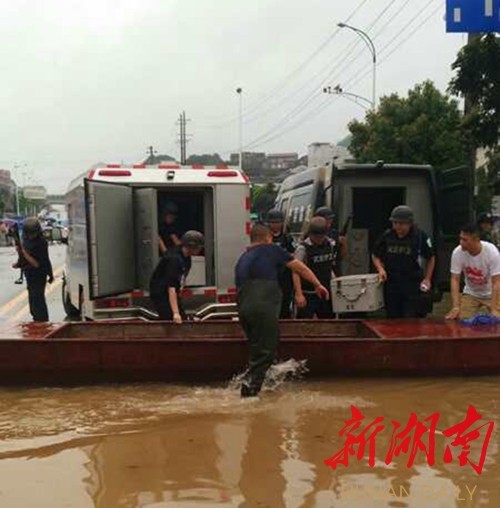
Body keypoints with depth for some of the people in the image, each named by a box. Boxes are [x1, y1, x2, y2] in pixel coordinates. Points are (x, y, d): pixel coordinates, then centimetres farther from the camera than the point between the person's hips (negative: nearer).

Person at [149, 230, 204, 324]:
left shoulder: (186, 257, 0)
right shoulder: (174, 259, -28)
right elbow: (171, 288, -34)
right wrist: (175, 313, -38)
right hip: (160, 293, -10)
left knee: (183, 319, 8)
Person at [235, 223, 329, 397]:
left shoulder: (241, 260, 28)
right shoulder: (271, 250, 12)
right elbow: (300, 268, 16)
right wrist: (317, 285, 27)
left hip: (243, 308, 6)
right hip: (264, 307, -6)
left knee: (257, 349, 19)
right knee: (265, 351, -3)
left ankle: (251, 382, 17)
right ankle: (251, 384, -14)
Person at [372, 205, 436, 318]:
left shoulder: (420, 237, -4)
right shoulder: (387, 236, 2)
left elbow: (431, 258, 8)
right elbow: (375, 256, 15)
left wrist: (427, 279, 0)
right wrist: (380, 269, -4)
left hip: (413, 285, -3)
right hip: (391, 285, 3)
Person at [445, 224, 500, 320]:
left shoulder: (492, 252, -27)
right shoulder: (457, 252, -21)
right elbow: (455, 280, -17)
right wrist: (456, 307, -26)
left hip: (491, 294, -2)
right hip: (470, 294, 2)